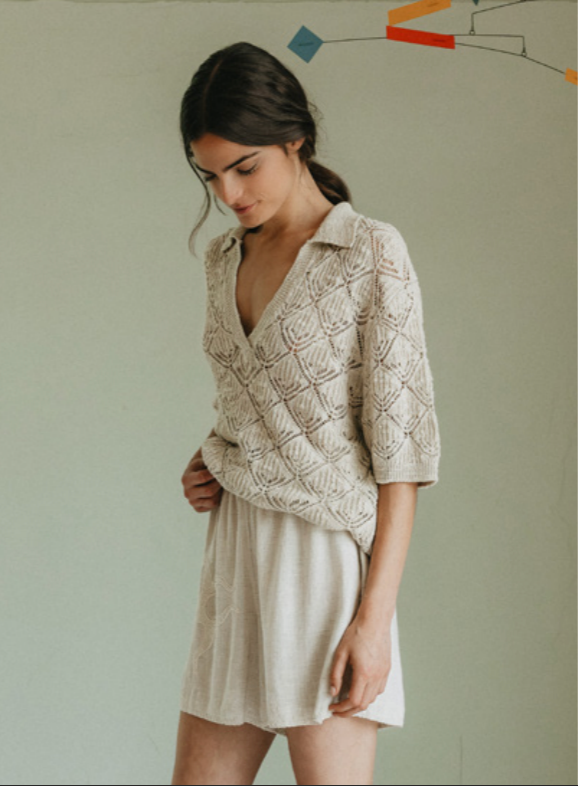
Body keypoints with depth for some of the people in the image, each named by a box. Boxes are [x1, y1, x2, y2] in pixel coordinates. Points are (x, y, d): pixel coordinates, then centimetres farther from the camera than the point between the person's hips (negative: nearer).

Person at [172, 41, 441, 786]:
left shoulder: (371, 253, -9)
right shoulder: (224, 257, 12)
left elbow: (401, 444, -12)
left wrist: (376, 614, -17)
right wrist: (210, 466, 5)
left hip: (327, 556, -7)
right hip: (235, 555, 7)